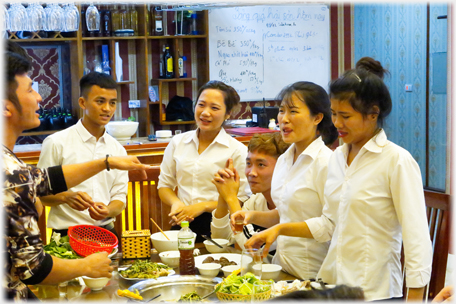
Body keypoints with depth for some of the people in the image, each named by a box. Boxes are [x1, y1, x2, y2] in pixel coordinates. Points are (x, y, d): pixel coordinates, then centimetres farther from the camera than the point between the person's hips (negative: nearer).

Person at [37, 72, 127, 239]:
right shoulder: (56, 143, 0)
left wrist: (108, 210, -8)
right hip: (67, 235, -4)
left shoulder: (117, 149, 14)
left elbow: (120, 195, 13)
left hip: (106, 232, 4)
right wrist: (66, 197, -20)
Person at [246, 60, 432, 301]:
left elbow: (417, 240, -15)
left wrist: (414, 298, -18)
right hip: (331, 283, 6)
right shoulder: (338, 157, 8)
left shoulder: (398, 161, -14)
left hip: (374, 292, -6)